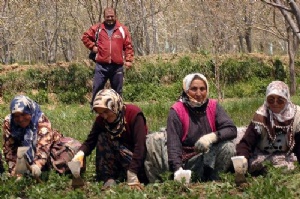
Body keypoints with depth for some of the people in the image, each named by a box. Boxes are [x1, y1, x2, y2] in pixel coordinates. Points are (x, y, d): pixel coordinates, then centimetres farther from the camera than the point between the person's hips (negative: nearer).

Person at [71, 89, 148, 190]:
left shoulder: (134, 114, -24)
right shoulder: (101, 120, -9)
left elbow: (140, 146, -30)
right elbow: (90, 141, -13)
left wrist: (132, 174, -37)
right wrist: (81, 153, -36)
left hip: (138, 156, -5)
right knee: (103, 137, -21)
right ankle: (108, 178, -23)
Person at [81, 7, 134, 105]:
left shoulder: (122, 29, 5)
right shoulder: (97, 28, 7)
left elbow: (128, 46, 5)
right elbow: (85, 37, 17)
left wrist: (128, 60, -4)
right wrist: (93, 46, 4)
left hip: (117, 66, 0)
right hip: (101, 65, 0)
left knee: (117, 91, 7)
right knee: (97, 88, -1)